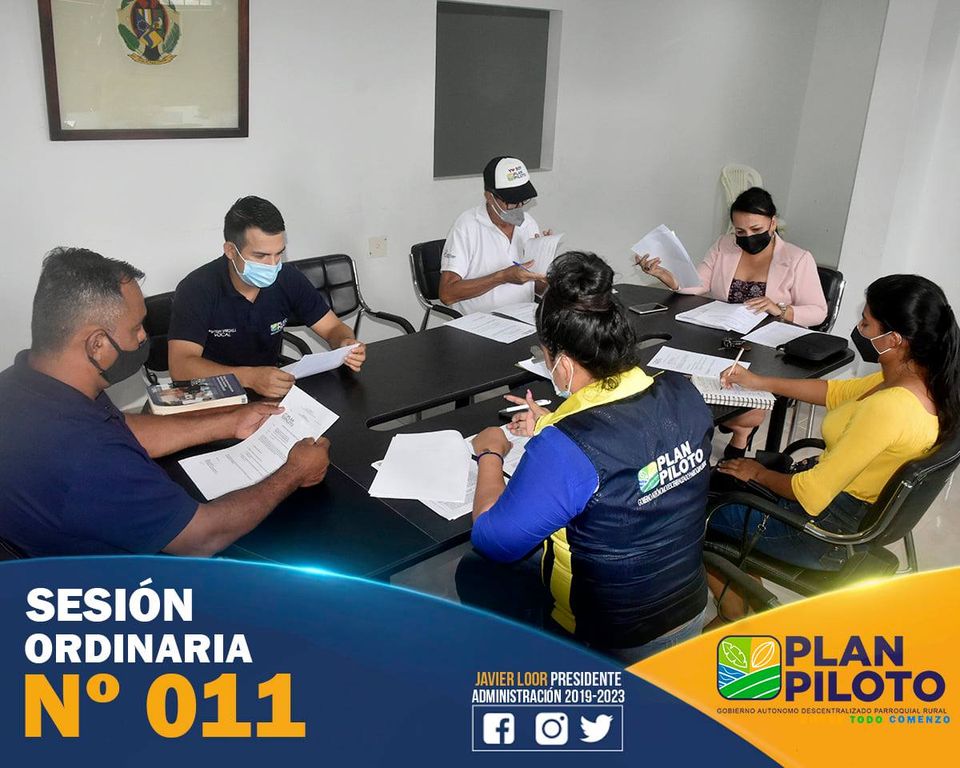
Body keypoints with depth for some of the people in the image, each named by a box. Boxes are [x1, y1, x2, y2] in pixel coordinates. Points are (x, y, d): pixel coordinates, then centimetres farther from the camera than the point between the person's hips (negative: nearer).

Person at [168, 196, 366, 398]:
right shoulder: (198, 289, -18)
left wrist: (346, 345, -22)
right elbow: (180, 366, -26)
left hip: (274, 391, 4)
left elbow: (333, 328, 3)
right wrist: (249, 377, -40)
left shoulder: (289, 280, -6)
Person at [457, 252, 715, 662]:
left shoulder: (563, 448, -33)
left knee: (473, 571, 13)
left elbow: (492, 542, -19)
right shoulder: (683, 395, -13)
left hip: (612, 648, -6)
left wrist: (489, 454, -4)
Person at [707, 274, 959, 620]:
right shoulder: (923, 380, -7)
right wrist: (760, 382, 11)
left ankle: (734, 609, 25)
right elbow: (837, 392, 11)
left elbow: (810, 494, -29)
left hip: (830, 531, -9)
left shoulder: (888, 408, -35)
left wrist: (759, 473, -10)